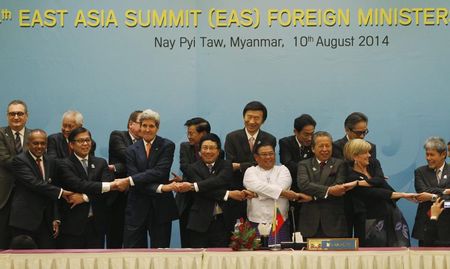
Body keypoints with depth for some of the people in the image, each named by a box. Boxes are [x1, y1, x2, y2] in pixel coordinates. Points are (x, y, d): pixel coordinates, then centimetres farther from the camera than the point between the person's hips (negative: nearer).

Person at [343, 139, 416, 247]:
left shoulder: (373, 163, 4)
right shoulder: (351, 176, -13)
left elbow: (380, 180, -15)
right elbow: (375, 192, -19)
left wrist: (357, 183, -21)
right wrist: (402, 195, -20)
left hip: (391, 213, 5)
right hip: (373, 220, -5)